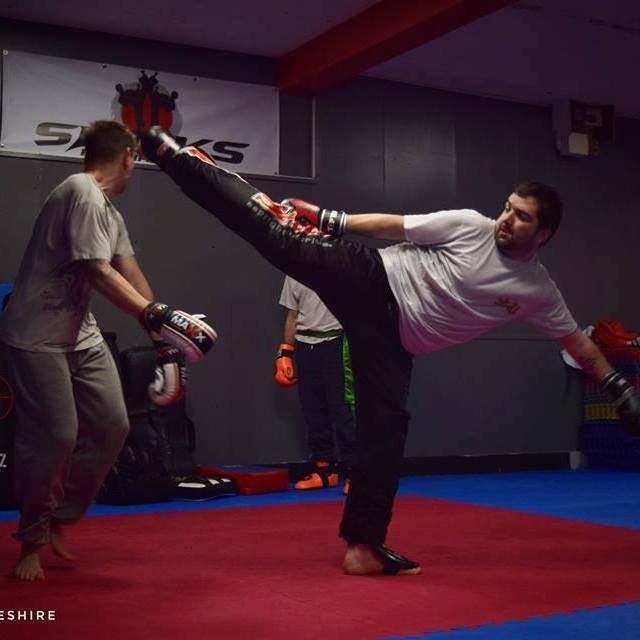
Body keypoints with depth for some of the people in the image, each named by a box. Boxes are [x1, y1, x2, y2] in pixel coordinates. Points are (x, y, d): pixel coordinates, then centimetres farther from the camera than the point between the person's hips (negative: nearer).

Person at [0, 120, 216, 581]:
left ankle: (57, 521, 21)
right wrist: (159, 317, -29)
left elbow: (131, 275, 9)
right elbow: (98, 273, -25)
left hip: (81, 334, 9)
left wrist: (164, 340, 5)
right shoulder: (84, 194, -17)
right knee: (54, 437, -8)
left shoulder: (109, 211, 12)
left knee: (112, 427, 6)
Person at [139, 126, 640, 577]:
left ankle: (364, 544, 10)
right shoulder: (469, 226, -6)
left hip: (393, 335, 3)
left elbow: (579, 343, 10)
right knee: (276, 233, -14)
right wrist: (332, 219, -5)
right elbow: (393, 225, -3)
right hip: (370, 282, -2)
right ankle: (172, 154, -5)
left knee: (385, 430, -2)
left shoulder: (538, 292, 2)